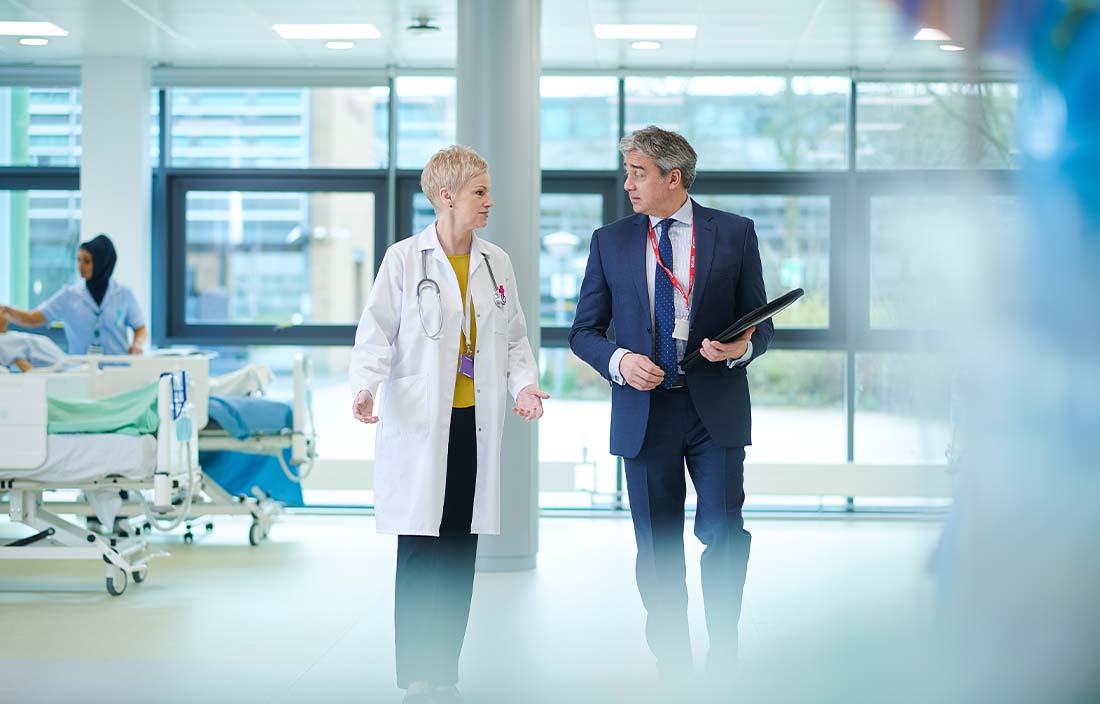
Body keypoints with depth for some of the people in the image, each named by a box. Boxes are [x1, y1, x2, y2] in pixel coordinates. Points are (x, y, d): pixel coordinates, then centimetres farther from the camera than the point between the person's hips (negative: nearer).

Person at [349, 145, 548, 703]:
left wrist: (524, 383, -2)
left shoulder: (496, 263, 11)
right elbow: (377, 334, -4)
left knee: (461, 551, 6)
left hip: (476, 422, 4)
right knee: (419, 548, -4)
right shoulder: (404, 259, -2)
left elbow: (514, 338, 16)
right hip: (420, 425, -4)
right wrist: (365, 387, -20)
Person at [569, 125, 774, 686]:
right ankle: (672, 663, 18)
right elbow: (584, 330, 9)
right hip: (645, 409, 2)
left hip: (716, 408, -2)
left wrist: (742, 347, -16)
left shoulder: (735, 234, 3)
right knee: (657, 546, 6)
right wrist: (618, 360, -10)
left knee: (722, 531, -8)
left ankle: (722, 653, 11)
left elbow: (760, 323, 6)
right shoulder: (610, 241, 7)